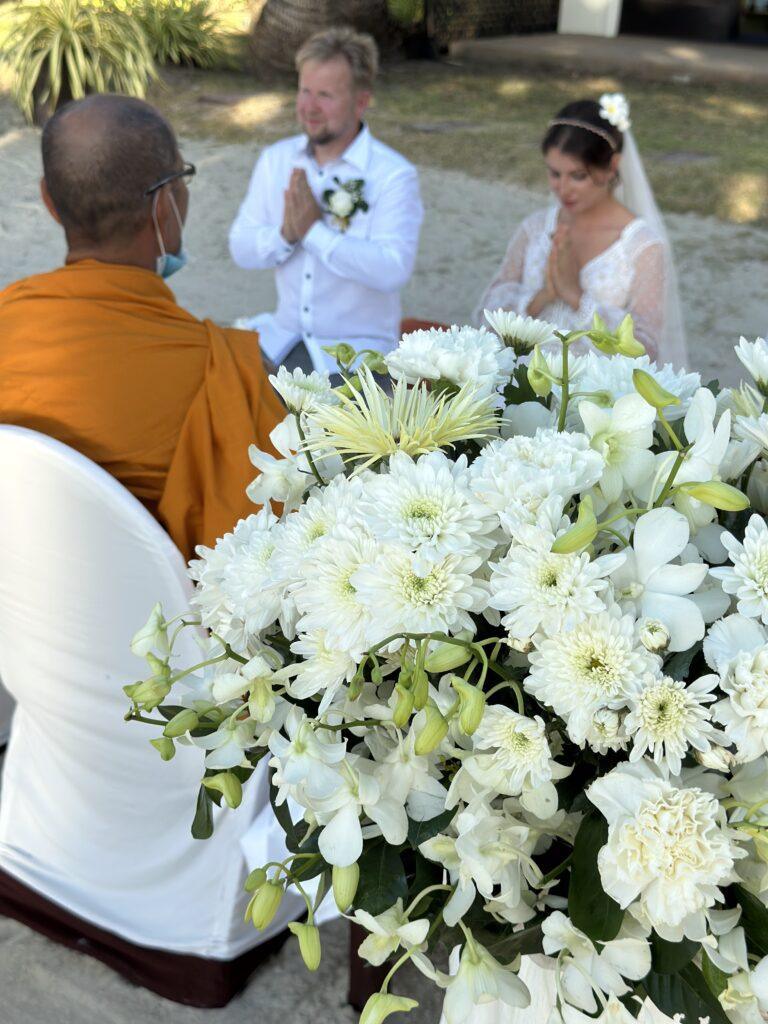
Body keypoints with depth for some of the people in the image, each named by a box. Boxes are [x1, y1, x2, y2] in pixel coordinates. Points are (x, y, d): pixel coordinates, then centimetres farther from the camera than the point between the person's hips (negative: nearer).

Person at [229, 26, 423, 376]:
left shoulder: (394, 175, -10)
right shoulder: (275, 159, 6)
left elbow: (393, 269, -23)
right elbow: (241, 249, 2)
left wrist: (314, 230, -24)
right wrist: (286, 234, -18)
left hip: (359, 346, -4)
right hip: (283, 333, 5)